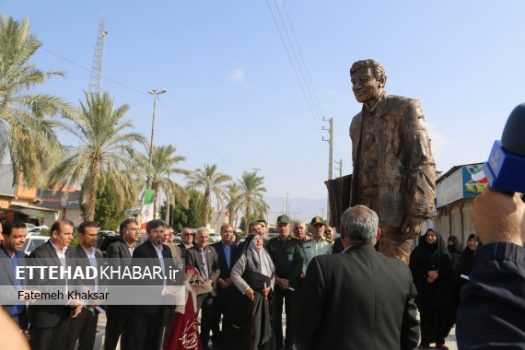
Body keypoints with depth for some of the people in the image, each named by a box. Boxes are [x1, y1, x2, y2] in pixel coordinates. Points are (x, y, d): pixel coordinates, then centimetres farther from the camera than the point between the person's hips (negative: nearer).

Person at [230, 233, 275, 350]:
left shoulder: (266, 256, 12)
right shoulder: (246, 256, -5)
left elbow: (273, 274, 16)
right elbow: (235, 274, -10)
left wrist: (270, 286, -1)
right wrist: (246, 289, -16)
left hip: (265, 296, 5)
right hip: (251, 295, -5)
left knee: (264, 325, 10)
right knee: (251, 326, 0)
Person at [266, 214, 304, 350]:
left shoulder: (296, 243, 2)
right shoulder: (271, 243, 8)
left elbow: (299, 264, -5)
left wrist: (288, 280, -13)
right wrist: (278, 279, -9)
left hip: (292, 284, -1)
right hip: (275, 283, 2)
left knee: (291, 314, 2)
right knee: (276, 314, 3)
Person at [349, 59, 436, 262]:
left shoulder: (404, 108, 0)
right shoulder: (357, 122, 21)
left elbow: (422, 161, -8)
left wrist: (418, 211, -17)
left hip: (394, 206, -6)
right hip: (362, 207, 7)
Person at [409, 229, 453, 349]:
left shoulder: (444, 252, 6)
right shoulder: (418, 251, 4)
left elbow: (448, 269, -1)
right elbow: (413, 268, -3)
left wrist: (437, 274, -15)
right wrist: (428, 273, -14)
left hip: (441, 289, 1)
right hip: (424, 289, -1)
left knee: (440, 314, 0)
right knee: (426, 314, -2)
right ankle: (425, 340, 6)